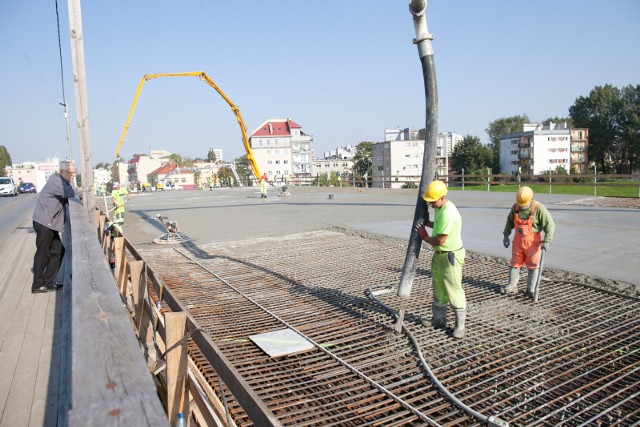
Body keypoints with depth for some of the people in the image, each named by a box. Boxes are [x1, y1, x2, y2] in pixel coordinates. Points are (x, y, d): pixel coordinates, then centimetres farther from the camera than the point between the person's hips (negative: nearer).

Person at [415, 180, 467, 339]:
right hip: (439, 254, 10)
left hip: (450, 256, -10)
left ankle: (460, 325, 13)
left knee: (454, 291, 0)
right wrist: (427, 223, 10)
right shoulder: (441, 208, 4)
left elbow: (439, 240, -25)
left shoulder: (448, 214, -28)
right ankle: (438, 320, 31)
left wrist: (425, 237, -8)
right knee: (439, 288, 18)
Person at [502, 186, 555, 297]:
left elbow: (550, 225, -20)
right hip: (518, 239, 4)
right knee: (515, 263, 8)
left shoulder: (539, 208, -20)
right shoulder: (516, 206, -6)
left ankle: (531, 289, 10)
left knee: (533, 265, 4)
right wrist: (506, 235, 5)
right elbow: (510, 220, 9)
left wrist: (546, 241, -28)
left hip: (533, 240, -4)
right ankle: (512, 286, 16)